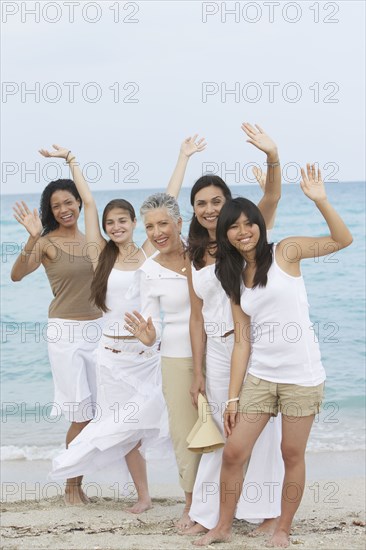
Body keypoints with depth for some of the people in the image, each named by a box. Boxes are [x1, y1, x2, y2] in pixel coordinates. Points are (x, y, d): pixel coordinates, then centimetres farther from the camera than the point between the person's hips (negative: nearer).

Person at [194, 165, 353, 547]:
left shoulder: (285, 252, -3)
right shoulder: (235, 279, 9)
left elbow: (342, 239, -12)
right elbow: (242, 342, 6)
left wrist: (319, 200, -26)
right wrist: (233, 397, 2)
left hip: (301, 377, -4)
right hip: (258, 377, 4)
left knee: (292, 455, 6)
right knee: (233, 453, 4)